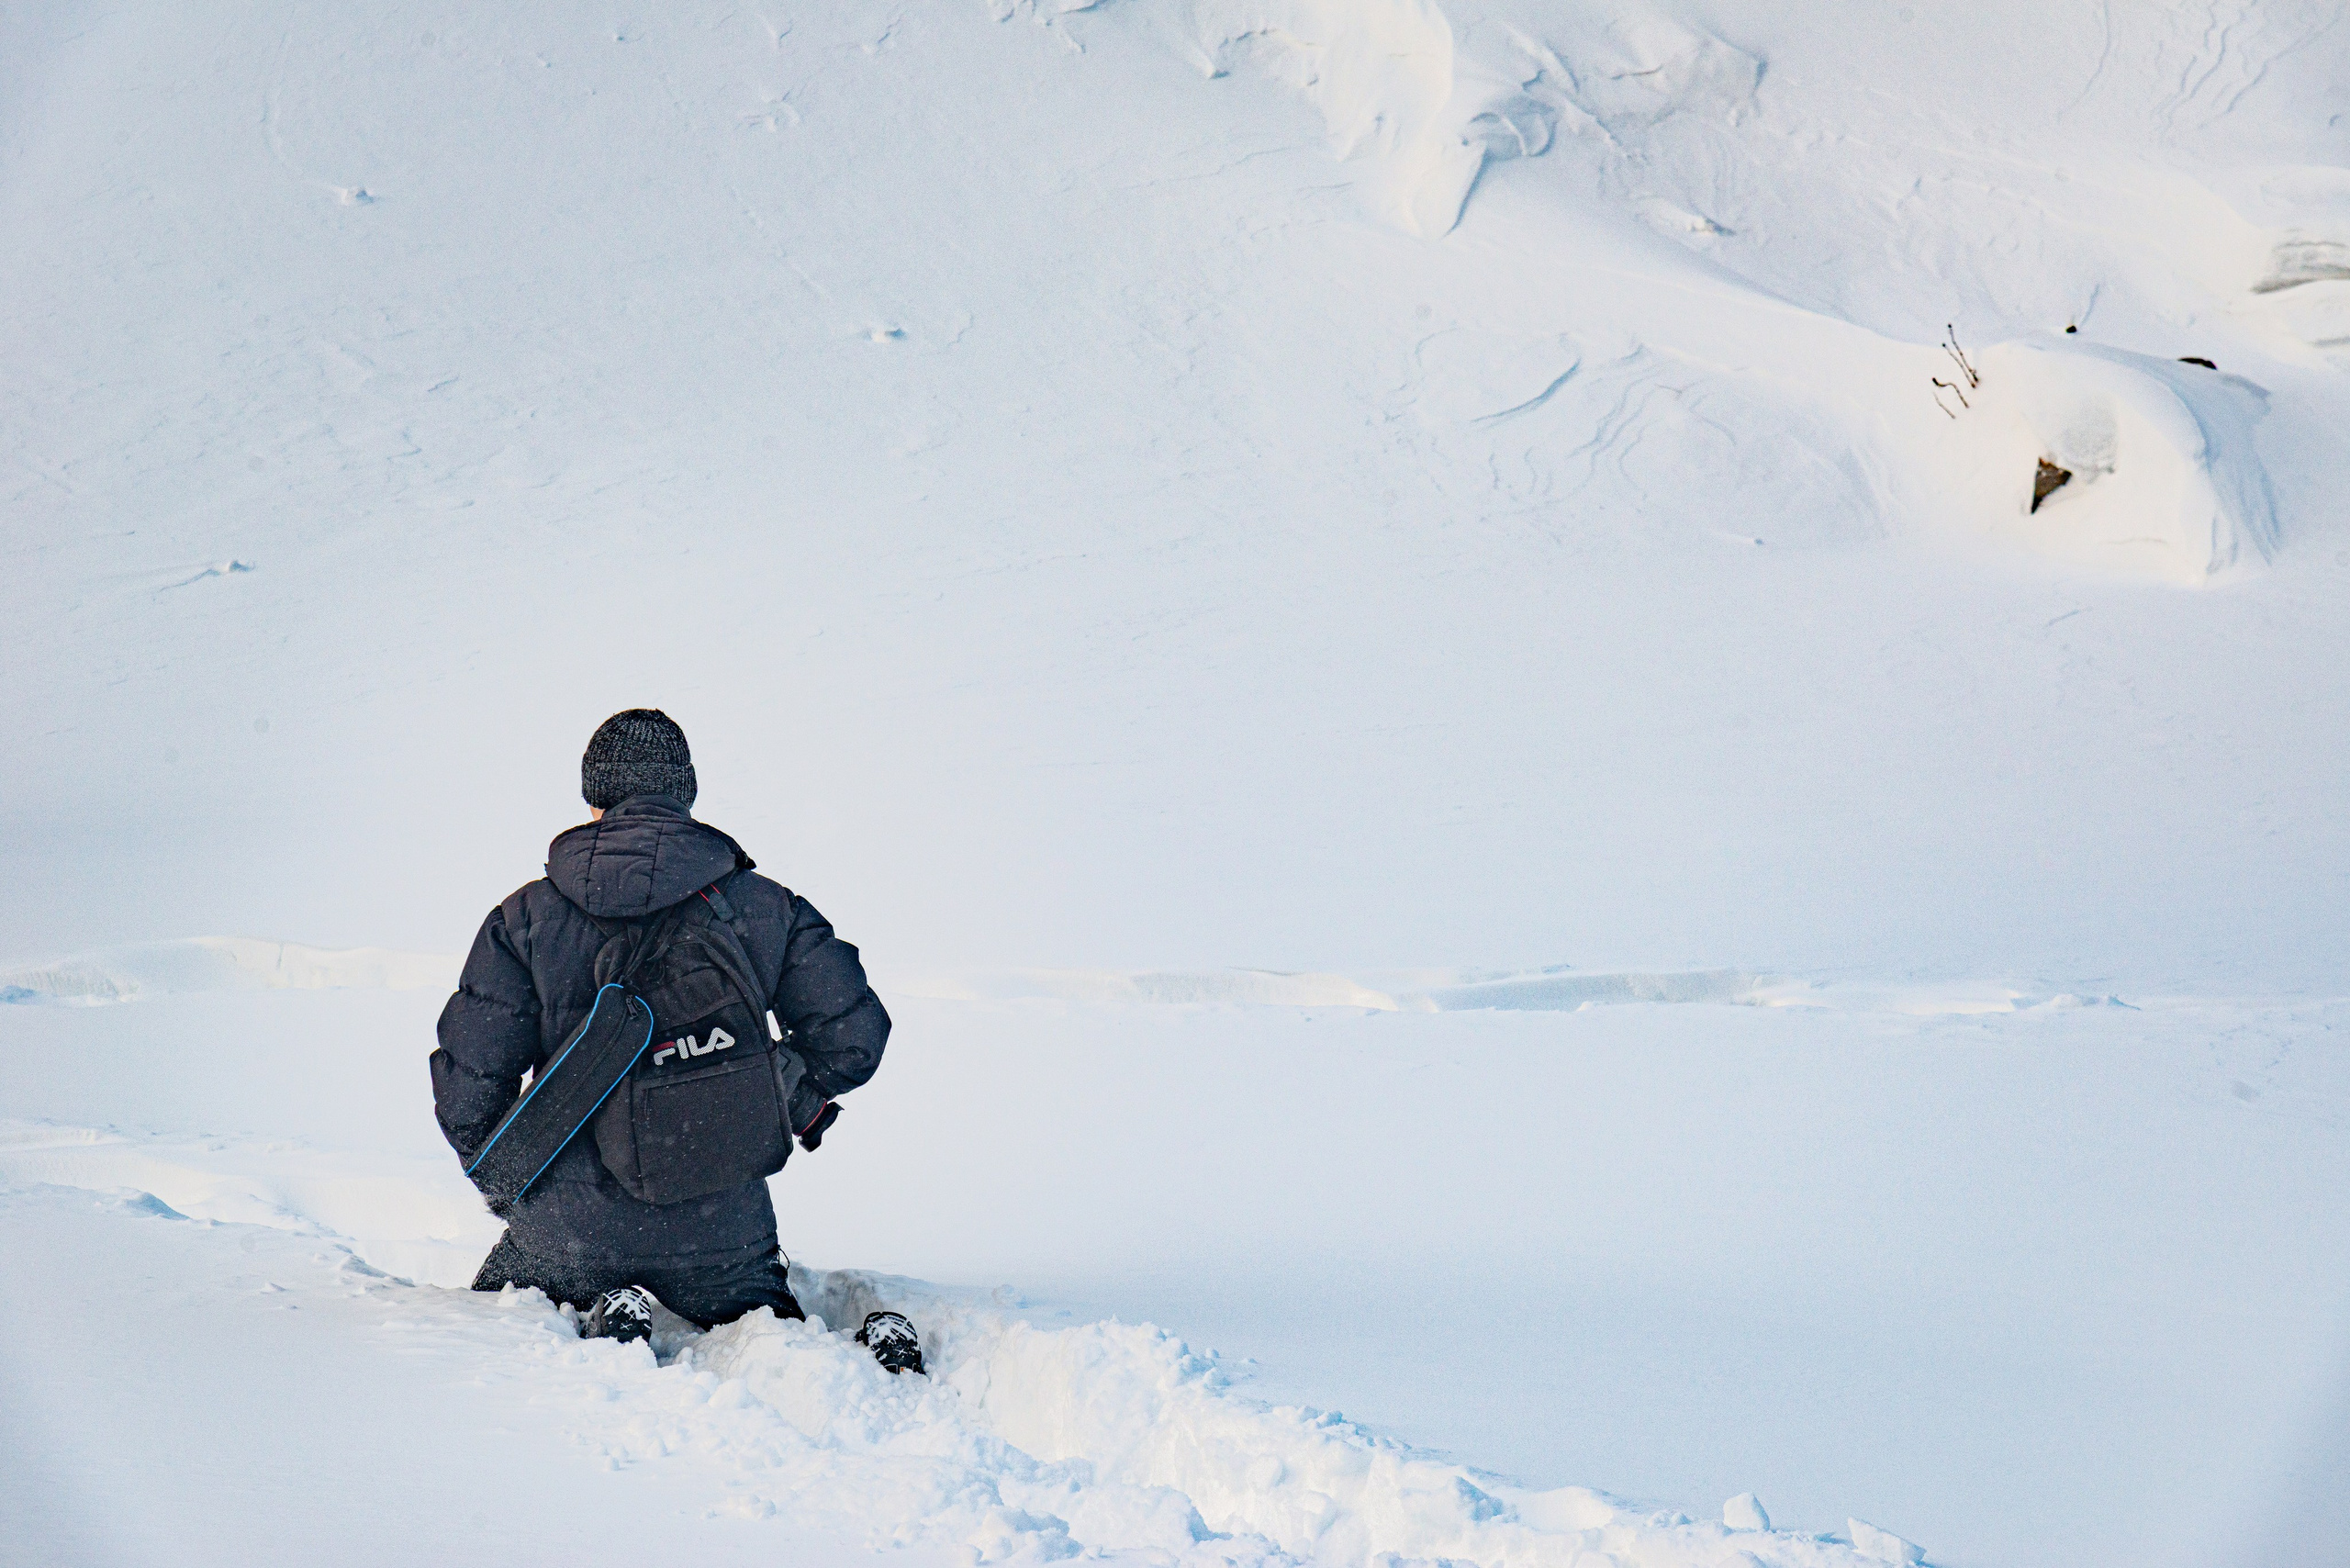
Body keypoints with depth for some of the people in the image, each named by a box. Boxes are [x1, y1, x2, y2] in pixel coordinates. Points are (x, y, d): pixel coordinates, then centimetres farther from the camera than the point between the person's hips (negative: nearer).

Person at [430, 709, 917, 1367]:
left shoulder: (525, 917, -1)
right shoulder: (767, 909, 1)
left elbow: (467, 1084, -3)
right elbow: (854, 1034, -3)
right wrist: (786, 1115, 15)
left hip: (571, 1226, -1)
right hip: (720, 1227, 1)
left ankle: (605, 1322, -7)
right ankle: (869, 1353, -11)